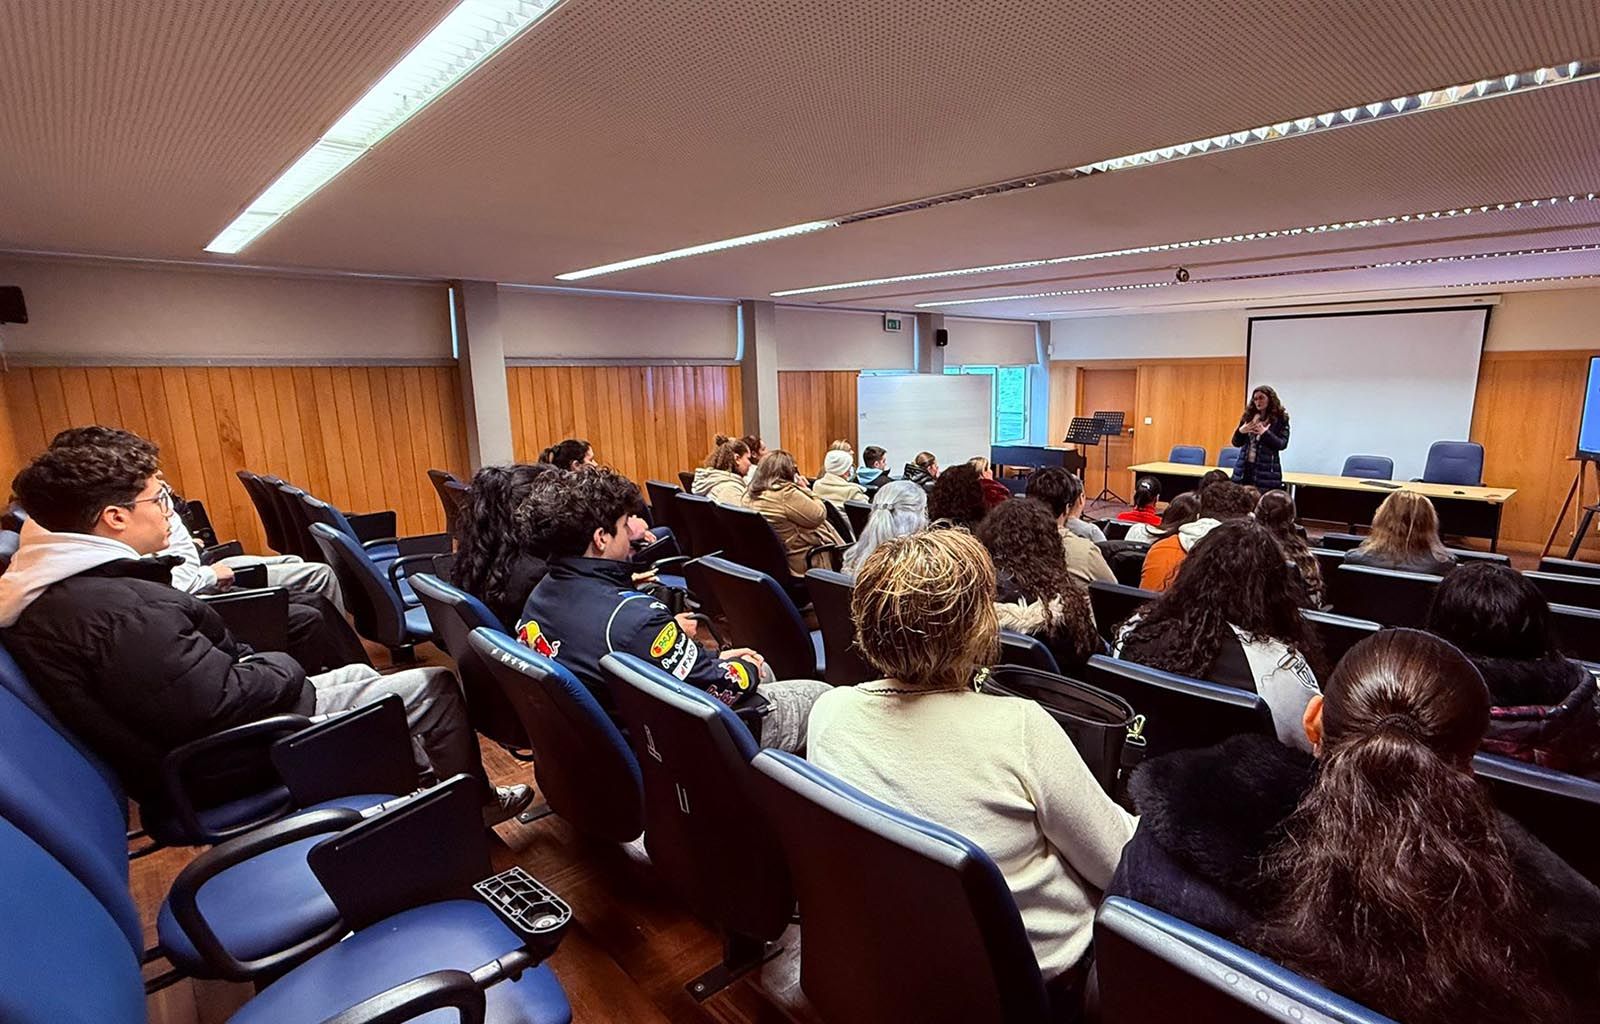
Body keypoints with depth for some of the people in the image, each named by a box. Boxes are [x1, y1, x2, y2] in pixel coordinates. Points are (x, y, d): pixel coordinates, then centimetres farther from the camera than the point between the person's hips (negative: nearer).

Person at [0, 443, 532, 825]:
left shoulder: (51, 590, 3)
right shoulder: (122, 607, -30)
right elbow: (223, 705, -31)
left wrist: (256, 663, 4)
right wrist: (284, 667, -13)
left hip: (196, 727, 11)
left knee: (359, 673, 27)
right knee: (437, 688, -7)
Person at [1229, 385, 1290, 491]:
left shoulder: (1281, 419, 1)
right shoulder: (1248, 416, 10)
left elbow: (1282, 444, -7)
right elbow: (1236, 443, 10)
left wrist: (1265, 433, -22)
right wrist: (1240, 431, -11)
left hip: (1266, 471, -3)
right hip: (1243, 469, 4)